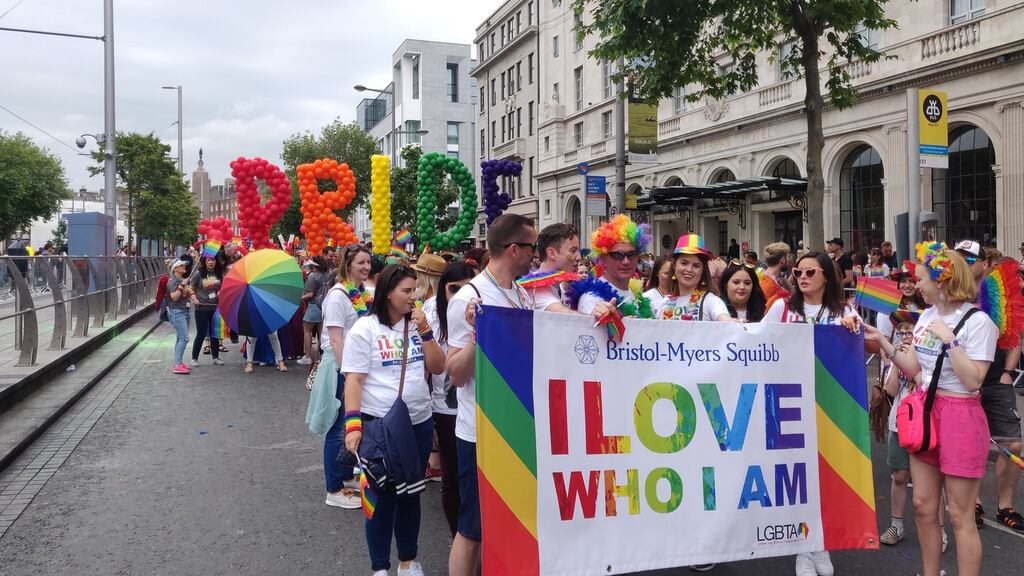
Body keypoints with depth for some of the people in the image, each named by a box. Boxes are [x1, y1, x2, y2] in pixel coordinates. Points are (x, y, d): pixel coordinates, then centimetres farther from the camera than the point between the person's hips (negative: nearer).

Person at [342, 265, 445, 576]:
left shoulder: (418, 325, 8)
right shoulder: (365, 328, -7)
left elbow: (437, 367, 3)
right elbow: (353, 379, -11)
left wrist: (425, 330, -8)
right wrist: (352, 424, -18)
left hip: (419, 423, 5)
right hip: (379, 425, -5)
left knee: (411, 494, 15)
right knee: (382, 496, 6)